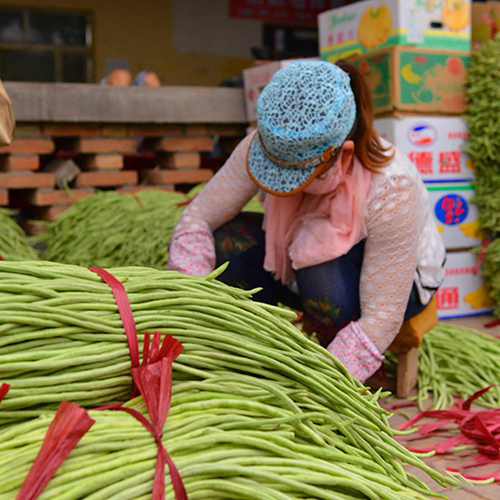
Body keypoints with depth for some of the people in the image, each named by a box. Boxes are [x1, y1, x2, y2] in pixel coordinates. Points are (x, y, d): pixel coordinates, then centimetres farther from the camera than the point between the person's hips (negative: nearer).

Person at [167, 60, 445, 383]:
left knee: (322, 254, -38)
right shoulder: (267, 144, -26)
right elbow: (197, 219, -18)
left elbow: (381, 319, -32)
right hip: (305, 271, 4)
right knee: (214, 242, -21)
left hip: (400, 283, -4)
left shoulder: (391, 188, -36)